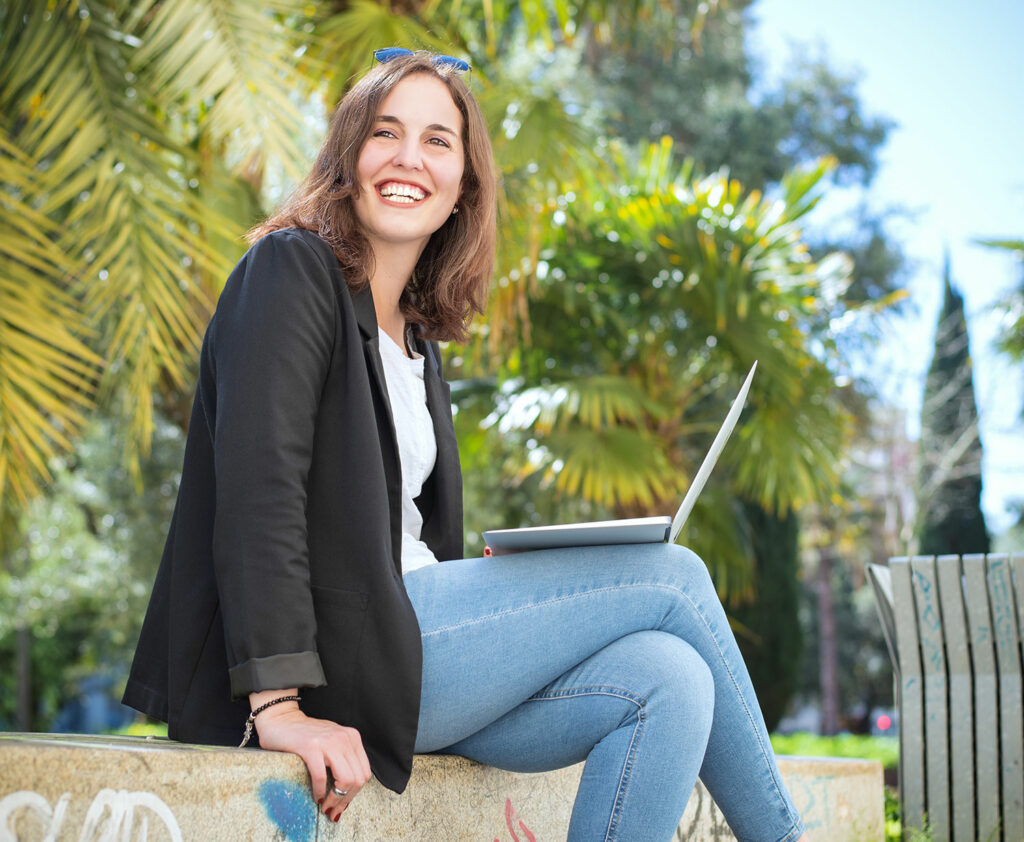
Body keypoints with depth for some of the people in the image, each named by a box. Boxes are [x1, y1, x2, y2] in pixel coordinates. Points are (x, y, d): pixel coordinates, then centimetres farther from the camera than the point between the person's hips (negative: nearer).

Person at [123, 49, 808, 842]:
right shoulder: (291, 271, -4)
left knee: (670, 682, -14)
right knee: (675, 576, -7)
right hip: (333, 656, -8)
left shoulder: (418, 336, 20)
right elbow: (257, 488, -17)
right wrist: (279, 705, -24)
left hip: (405, 642, 8)